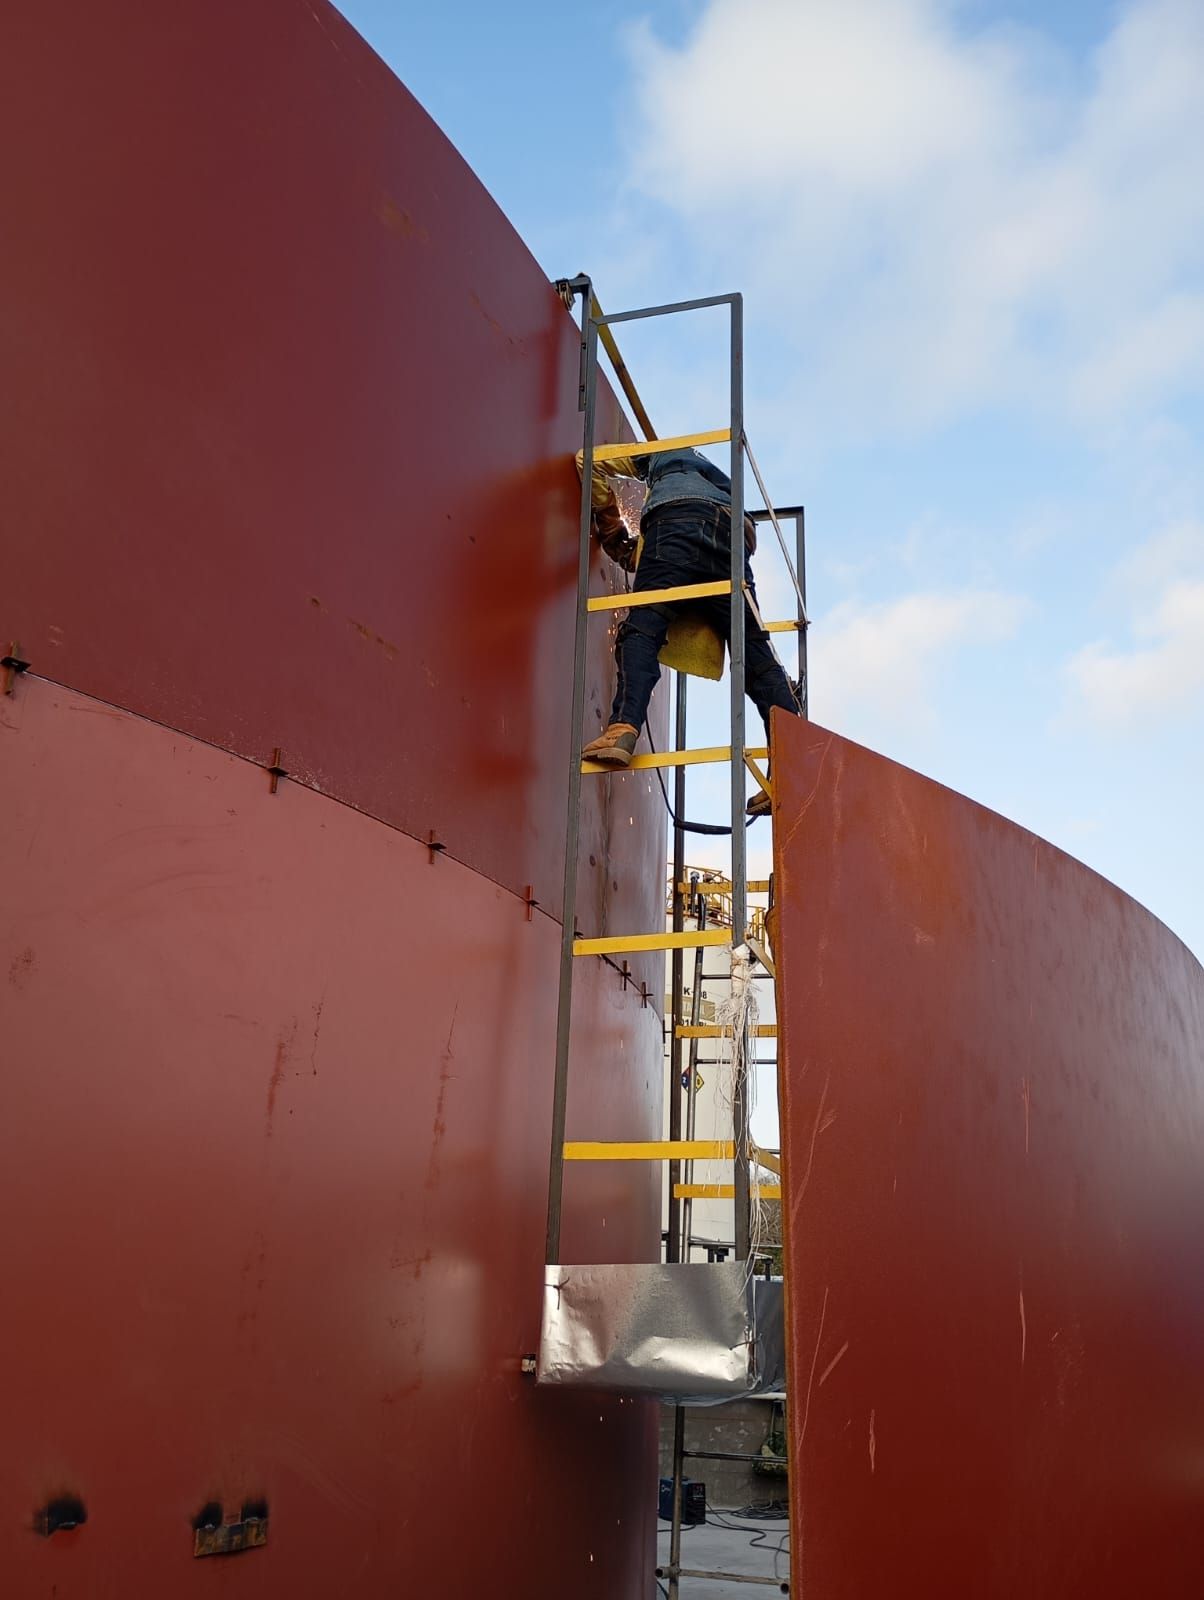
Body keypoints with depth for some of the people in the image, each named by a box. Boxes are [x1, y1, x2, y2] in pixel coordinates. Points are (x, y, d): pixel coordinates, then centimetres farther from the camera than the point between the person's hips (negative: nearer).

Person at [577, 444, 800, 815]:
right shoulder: (720, 479, 47)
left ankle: (623, 728, -41)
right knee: (752, 646, -3)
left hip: (677, 521, -4)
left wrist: (613, 532, 29)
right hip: (735, 534, 4)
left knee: (642, 627, -17)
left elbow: (591, 461, 26)